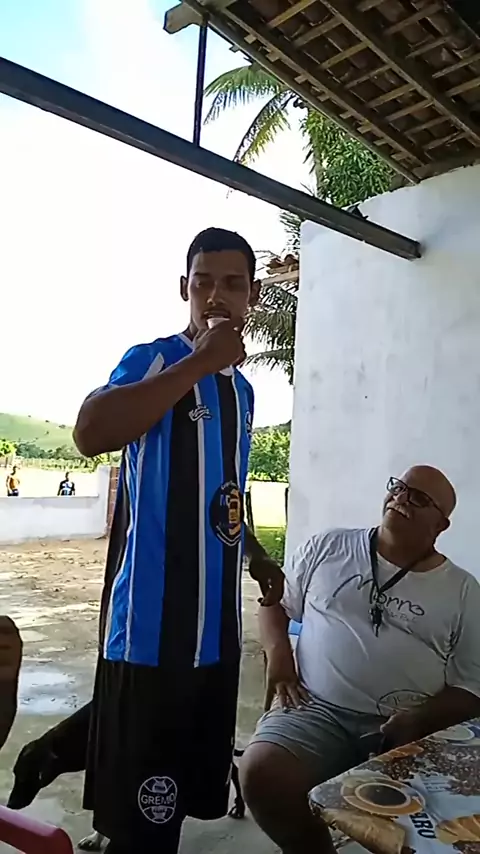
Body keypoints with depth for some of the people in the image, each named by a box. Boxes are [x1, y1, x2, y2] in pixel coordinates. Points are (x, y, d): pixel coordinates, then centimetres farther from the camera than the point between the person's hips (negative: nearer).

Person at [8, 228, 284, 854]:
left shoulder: (243, 387, 12)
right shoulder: (154, 359, -10)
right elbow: (91, 434, -30)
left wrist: (256, 557, 17)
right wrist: (198, 361, -25)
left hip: (216, 618, 7)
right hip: (154, 617, -7)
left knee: (191, 777, 20)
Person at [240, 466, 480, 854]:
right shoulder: (328, 547, 8)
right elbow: (275, 600, 17)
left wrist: (420, 719, -12)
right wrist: (277, 650, -2)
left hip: (409, 731, -1)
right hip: (317, 710, 1)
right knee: (261, 774, -26)